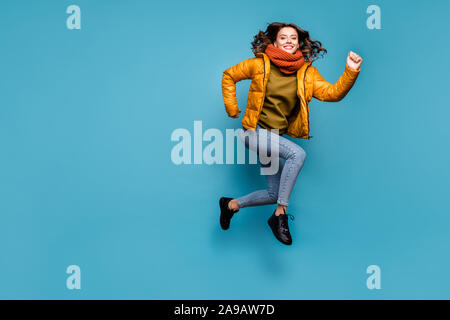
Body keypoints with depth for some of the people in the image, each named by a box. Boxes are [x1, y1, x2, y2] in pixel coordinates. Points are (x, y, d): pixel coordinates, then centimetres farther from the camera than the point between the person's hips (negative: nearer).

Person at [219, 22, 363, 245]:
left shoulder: (307, 73, 2)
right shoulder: (260, 64, -4)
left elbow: (333, 93, -10)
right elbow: (229, 76, 8)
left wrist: (351, 72, -25)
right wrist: (231, 108, 2)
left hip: (277, 137, 5)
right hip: (255, 132, -5)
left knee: (275, 194, 7)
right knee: (298, 154, -30)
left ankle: (232, 204, 30)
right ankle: (280, 215, -20)